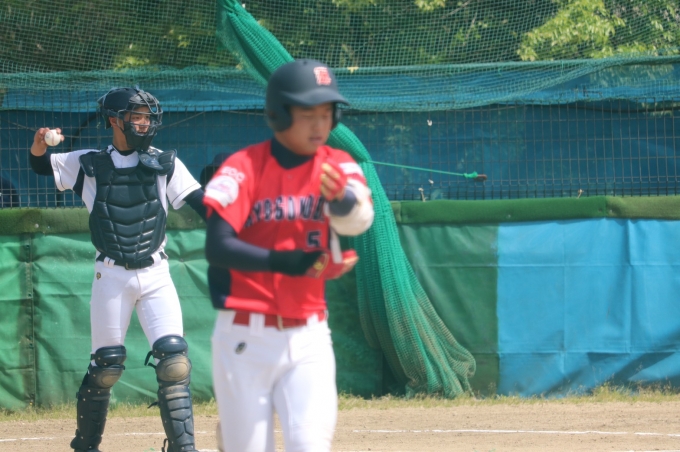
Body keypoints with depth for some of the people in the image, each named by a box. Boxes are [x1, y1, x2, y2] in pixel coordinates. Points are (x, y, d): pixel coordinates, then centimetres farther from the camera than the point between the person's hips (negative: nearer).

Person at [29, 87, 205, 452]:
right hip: (112, 277, -1)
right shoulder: (88, 165, 3)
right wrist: (38, 147, -14)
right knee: (106, 366, 2)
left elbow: (201, 203, -3)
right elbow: (41, 165, 10)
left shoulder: (166, 165, 4)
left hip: (156, 275, 1)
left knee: (174, 361, -10)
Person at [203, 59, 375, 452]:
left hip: (308, 336, 2)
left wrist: (341, 198, -41)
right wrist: (280, 261, -31)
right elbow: (217, 246, -16)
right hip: (245, 340, -2)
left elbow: (360, 219, -17)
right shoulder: (244, 168, -6)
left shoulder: (338, 167, 2)